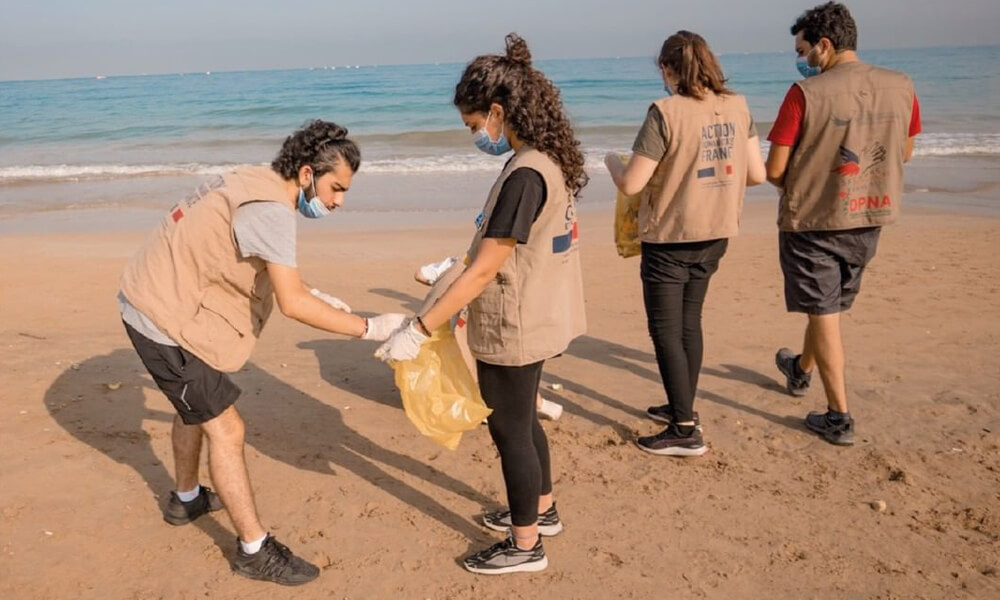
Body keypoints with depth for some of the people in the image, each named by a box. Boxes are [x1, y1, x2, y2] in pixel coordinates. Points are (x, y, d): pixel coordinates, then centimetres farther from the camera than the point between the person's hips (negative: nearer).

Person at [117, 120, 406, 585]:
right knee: (226, 428, -3)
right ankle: (255, 551, 8)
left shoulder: (255, 184, 6)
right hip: (167, 320, -10)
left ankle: (186, 499, 49)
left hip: (152, 302, 10)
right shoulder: (270, 209, -23)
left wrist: (312, 296, 7)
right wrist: (369, 328, -25)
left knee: (196, 405, 27)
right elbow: (292, 304, -29)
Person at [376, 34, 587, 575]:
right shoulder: (550, 160, 4)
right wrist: (456, 267, 16)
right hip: (534, 318, 9)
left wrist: (419, 330, -22)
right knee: (520, 421, 24)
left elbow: (485, 270, -25)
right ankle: (541, 510, 42)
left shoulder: (525, 174, -25)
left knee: (509, 430, 7)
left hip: (513, 327, -9)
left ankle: (525, 545, 25)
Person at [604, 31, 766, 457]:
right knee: (689, 324, 20)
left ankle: (685, 431, 7)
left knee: (666, 331, 4)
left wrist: (612, 162, 3)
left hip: (669, 237, -7)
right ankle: (682, 408, 33)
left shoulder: (666, 112, -18)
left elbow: (630, 184, -19)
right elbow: (756, 174, 3)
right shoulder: (737, 107, 0)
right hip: (714, 235, 7)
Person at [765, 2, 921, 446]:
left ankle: (839, 417, 11)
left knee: (823, 313, 7)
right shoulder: (901, 87, -3)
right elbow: (903, 153, 11)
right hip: (868, 219, 6)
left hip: (812, 220, -5)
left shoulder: (807, 93, -19)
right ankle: (801, 371, 47)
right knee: (829, 306, 24)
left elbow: (774, 170, -16)